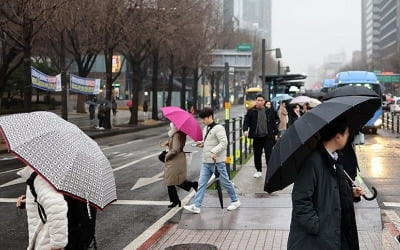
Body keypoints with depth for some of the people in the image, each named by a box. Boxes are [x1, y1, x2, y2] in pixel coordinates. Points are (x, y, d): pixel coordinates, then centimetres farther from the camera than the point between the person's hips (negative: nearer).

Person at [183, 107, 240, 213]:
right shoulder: (206, 129, 14)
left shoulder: (218, 128, -13)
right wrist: (202, 143, 6)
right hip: (206, 161, 8)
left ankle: (235, 201, 22)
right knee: (201, 183, 0)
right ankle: (196, 206, -3)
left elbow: (224, 143, -21)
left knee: (225, 182, 5)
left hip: (217, 161, -8)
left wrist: (214, 152, -30)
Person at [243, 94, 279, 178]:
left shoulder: (269, 111, 6)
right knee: (257, 155, 11)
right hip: (257, 137, 1)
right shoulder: (251, 111, 2)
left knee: (269, 154, -6)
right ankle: (258, 171, 26)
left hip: (268, 136, -1)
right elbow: (246, 121, -3)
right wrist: (245, 130, -21)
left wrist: (276, 133, 11)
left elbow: (274, 123, 12)